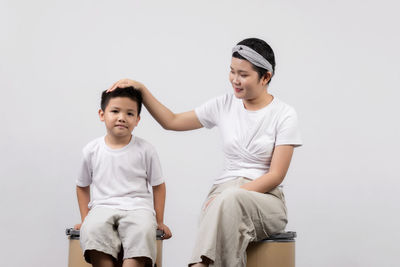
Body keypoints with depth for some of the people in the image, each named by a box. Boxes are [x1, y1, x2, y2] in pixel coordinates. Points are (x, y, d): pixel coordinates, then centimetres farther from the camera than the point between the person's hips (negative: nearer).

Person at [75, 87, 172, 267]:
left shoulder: (144, 150, 5)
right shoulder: (92, 150, 9)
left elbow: (158, 185, 13)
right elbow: (82, 186, 21)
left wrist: (160, 222, 9)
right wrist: (85, 218, 12)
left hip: (137, 207, -1)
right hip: (103, 206, 1)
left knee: (142, 231, -35)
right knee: (92, 229, -34)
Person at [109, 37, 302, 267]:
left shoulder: (284, 115, -1)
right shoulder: (224, 105, 11)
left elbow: (276, 175, -7)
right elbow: (172, 122, 18)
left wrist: (232, 196, -18)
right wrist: (141, 89, 7)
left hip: (265, 198, -2)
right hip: (224, 193, 2)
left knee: (230, 200, -40)